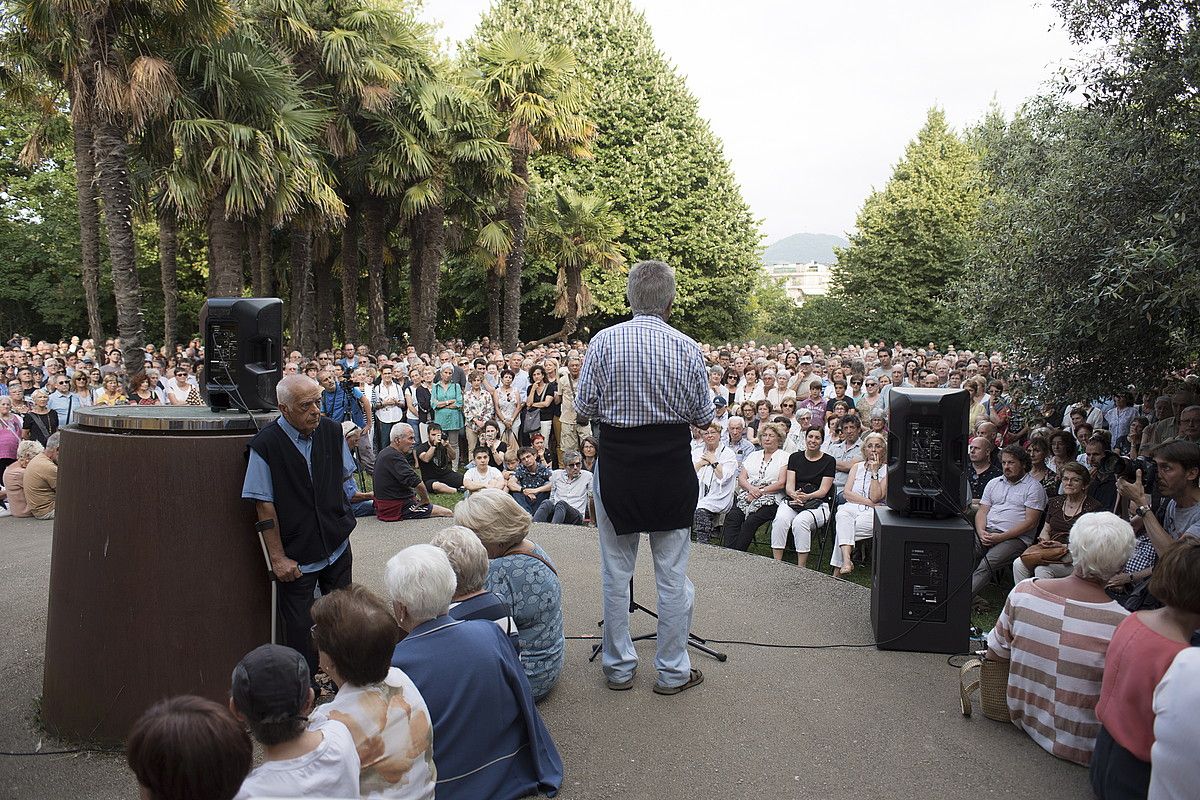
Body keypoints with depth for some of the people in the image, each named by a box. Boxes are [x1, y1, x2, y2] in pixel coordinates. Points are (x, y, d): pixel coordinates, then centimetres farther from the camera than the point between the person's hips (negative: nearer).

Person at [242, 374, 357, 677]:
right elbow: (264, 507, -14)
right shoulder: (265, 445, -17)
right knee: (299, 630, 7)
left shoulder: (332, 431, -3)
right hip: (296, 556, -4)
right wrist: (278, 558, -13)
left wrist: (341, 521, 9)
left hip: (338, 547, 4)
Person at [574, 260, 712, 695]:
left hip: (617, 463, 0)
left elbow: (584, 407, -4)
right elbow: (704, 416, 0)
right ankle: (673, 671, 21)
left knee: (616, 570, 13)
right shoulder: (688, 349, -7)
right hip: (672, 466, 0)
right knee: (673, 573, 11)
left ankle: (619, 667, 24)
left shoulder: (604, 341, -8)